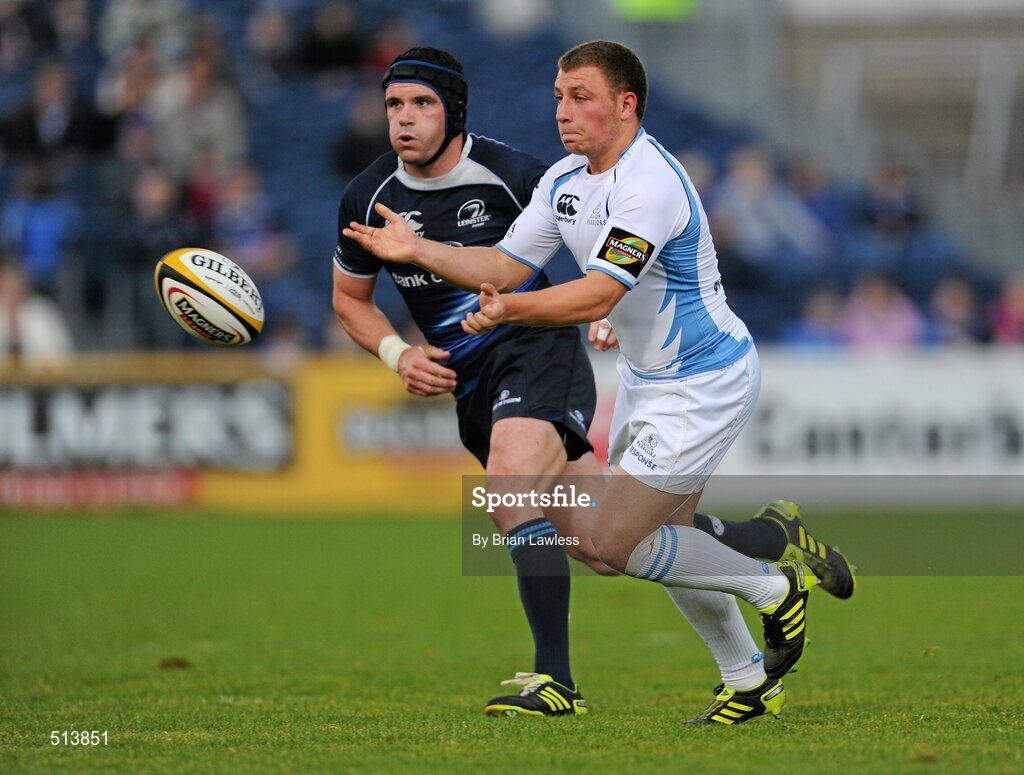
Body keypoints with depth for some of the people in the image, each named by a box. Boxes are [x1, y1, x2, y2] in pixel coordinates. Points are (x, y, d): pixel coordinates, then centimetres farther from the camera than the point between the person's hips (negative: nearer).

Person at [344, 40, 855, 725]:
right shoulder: (565, 181, 3)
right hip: (648, 378, 10)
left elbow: (597, 296, -33)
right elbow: (507, 265, 6)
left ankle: (775, 585, 5)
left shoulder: (650, 183, -26)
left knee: (612, 542, -11)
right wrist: (418, 250, -6)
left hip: (704, 384, -10)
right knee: (666, 540, 16)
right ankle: (750, 682, 31)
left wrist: (511, 309, -44)